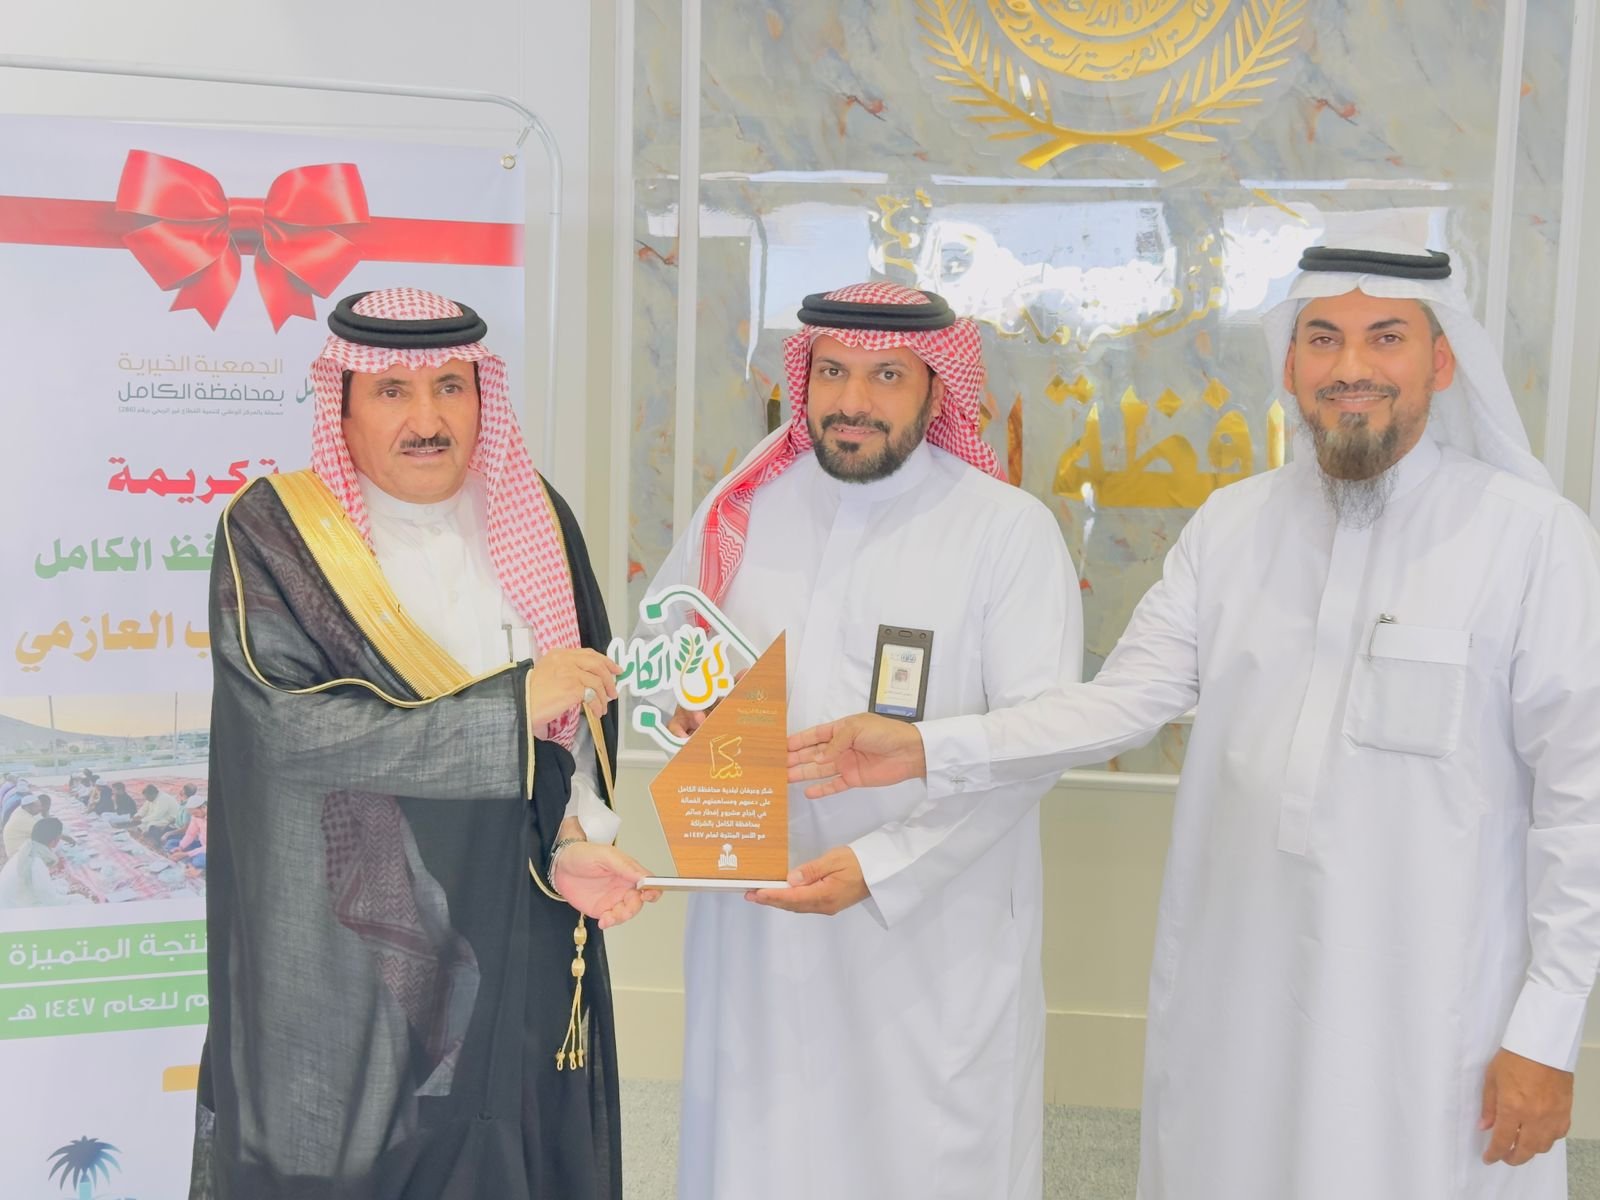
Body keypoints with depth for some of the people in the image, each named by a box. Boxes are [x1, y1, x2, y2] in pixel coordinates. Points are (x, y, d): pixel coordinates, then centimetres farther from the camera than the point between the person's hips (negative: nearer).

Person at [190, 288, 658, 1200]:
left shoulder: (534, 519, 5)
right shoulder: (274, 535, -7)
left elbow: (584, 711, 4)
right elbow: (292, 724, -19)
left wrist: (564, 840, -13)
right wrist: (511, 702, -22)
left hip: (518, 943, 4)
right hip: (350, 953, -3)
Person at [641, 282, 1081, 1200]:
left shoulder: (1011, 529, -6)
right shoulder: (744, 511, 6)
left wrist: (883, 865, -19)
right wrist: (682, 702, -4)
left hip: (934, 932, -3)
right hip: (756, 921, 4)